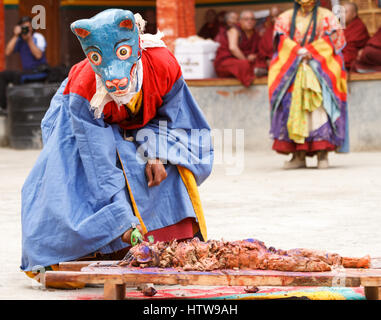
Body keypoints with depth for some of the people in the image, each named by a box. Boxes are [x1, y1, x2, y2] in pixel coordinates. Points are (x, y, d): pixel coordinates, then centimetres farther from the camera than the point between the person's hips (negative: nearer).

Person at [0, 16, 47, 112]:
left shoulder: (38, 37, -5)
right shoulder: (19, 40, 7)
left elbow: (38, 55, -20)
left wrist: (29, 39, -19)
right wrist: (15, 36, -10)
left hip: (39, 71, -6)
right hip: (27, 71, 6)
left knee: (16, 75, -30)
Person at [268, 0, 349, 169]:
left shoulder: (325, 16, 9)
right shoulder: (287, 17, 15)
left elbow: (332, 38, -4)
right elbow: (282, 38, 1)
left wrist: (310, 51, -16)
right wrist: (298, 51, -17)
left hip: (319, 69, -2)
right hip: (292, 70, 2)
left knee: (319, 105, -20)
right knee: (293, 106, -12)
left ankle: (323, 153, -22)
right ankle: (298, 156, -12)